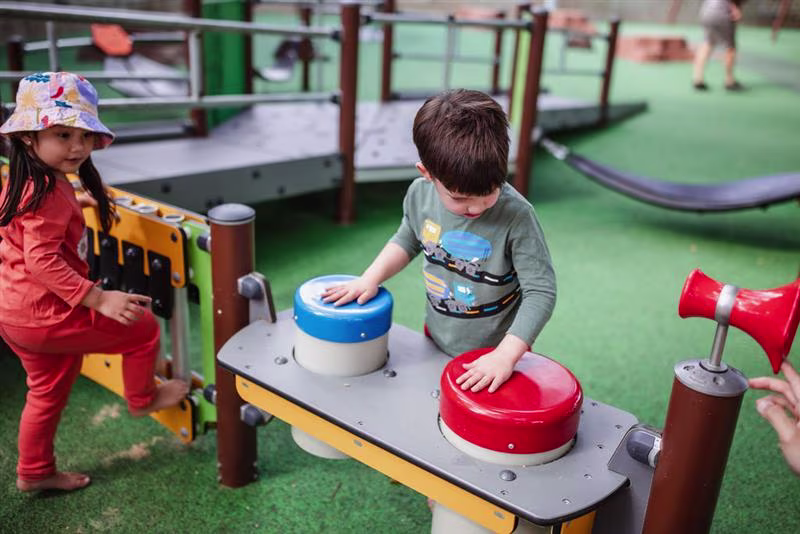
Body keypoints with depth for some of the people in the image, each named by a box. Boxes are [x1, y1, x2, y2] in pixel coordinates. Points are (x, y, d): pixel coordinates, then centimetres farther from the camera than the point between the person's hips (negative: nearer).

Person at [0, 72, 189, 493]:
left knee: (48, 390, 27)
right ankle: (142, 399, 29)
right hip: (46, 315, -10)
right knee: (143, 328, 6)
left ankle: (34, 472, 42)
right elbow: (42, 259, -30)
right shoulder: (50, 192, -23)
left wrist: (75, 202, 37)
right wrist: (99, 299, -33)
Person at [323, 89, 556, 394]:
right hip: (436, 345, 5)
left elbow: (541, 291, -25)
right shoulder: (419, 194, -13)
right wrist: (370, 278, -4)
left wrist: (506, 355, -34)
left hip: (493, 355, -4)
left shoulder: (517, 216, -29)